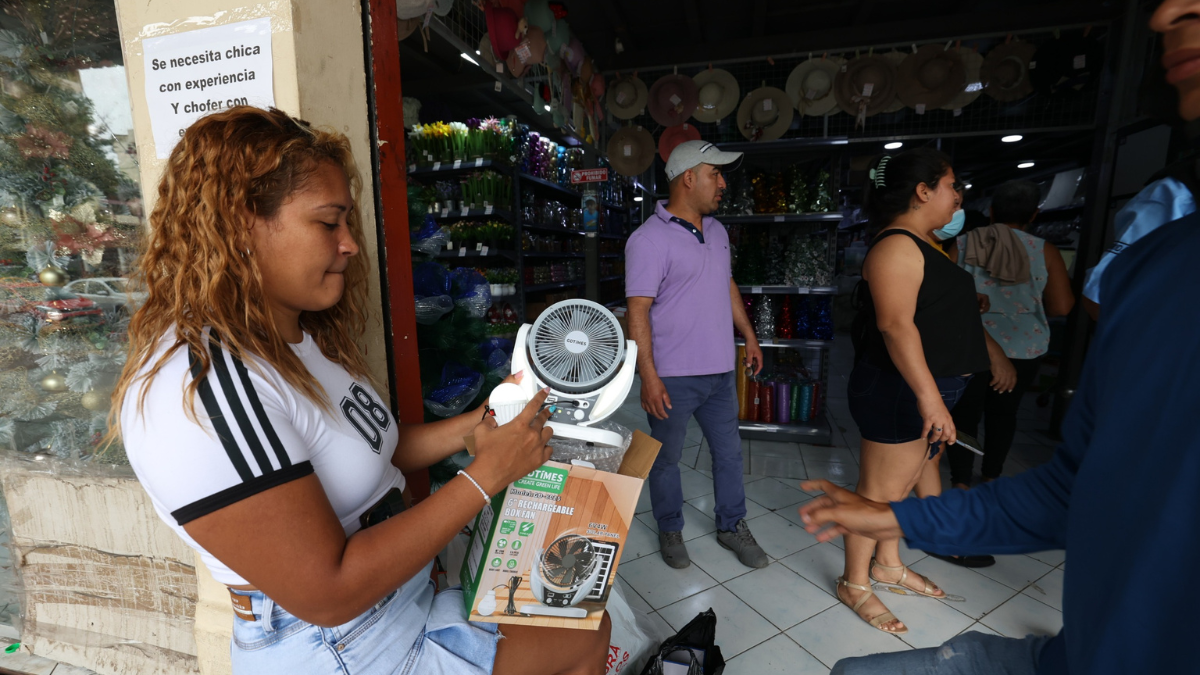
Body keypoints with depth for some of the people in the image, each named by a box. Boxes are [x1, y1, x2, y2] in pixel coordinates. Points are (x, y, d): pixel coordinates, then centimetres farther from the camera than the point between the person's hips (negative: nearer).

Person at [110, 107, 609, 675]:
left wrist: (475, 425, -6)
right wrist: (486, 474, -25)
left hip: (412, 588, 8)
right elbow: (328, 593, -27)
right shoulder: (198, 387, -28)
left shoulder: (305, 336, 3)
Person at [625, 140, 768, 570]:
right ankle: (670, 531, 34)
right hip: (673, 377, -7)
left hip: (720, 371, 7)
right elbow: (638, 311, -19)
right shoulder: (649, 239, -15)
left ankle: (731, 526, 39)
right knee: (666, 458, 11)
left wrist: (749, 336, 20)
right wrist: (649, 377, -22)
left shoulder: (716, 231, 10)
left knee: (729, 451, 18)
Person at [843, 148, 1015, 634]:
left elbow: (956, 312, 26)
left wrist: (994, 353, 30)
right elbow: (896, 324, -28)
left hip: (933, 388, 11)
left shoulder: (929, 244, 16)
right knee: (880, 489, 0)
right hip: (900, 391, -11)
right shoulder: (897, 246, -17)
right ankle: (855, 585, 18)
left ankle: (887, 564, 38)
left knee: (907, 480, 20)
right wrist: (928, 396, -31)